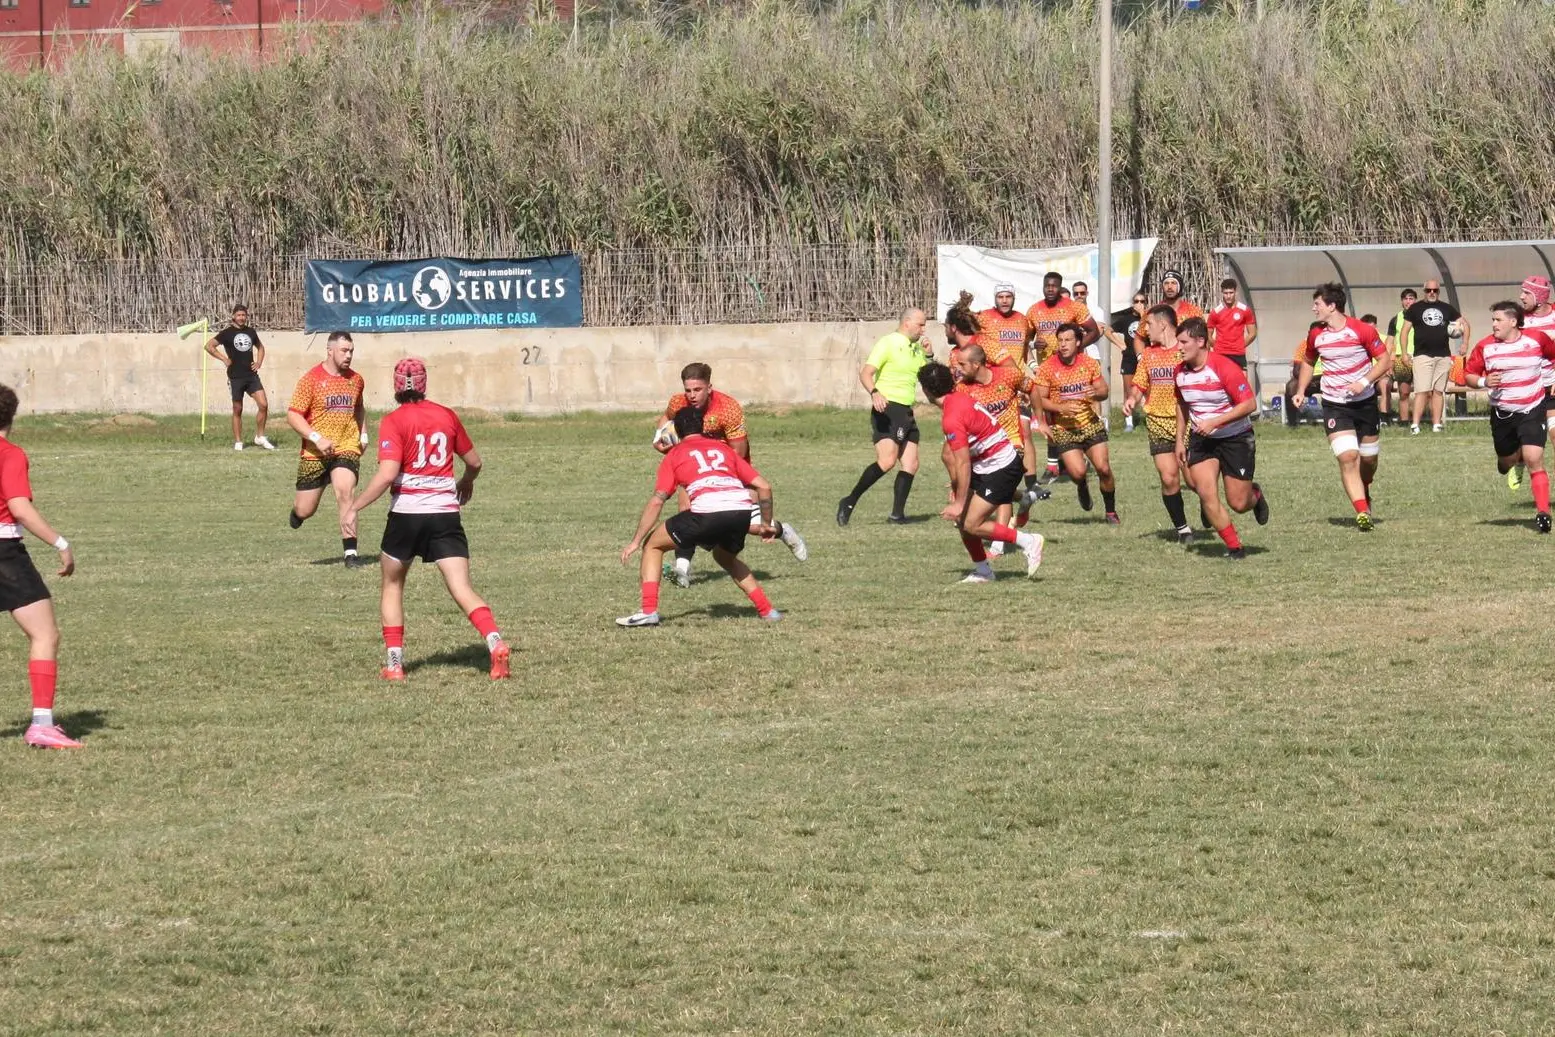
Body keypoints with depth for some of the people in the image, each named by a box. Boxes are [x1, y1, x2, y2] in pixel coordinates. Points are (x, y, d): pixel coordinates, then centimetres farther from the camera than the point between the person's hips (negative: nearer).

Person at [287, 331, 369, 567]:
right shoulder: (311, 379, -8)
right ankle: (297, 510, 44)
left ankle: (351, 554, -22)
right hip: (315, 453, -2)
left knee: (345, 493, -23)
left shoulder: (355, 380, 8)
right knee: (305, 511, 4)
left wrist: (363, 434, 14)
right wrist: (317, 438, -20)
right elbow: (293, 415, -9)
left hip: (347, 448, 2)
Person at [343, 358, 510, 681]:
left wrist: (354, 507, -9)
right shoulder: (447, 416, 7)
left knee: (392, 585, 19)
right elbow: (474, 462, 19)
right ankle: (495, 642, -27)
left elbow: (387, 474, -17)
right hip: (446, 514, 2)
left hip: (407, 513, -2)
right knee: (462, 590, -3)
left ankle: (395, 662, 13)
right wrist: (466, 482, 40)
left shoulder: (393, 421, -6)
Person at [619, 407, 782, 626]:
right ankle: (766, 610, 27)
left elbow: (657, 501, 10)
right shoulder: (723, 449, 30)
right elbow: (764, 486, 25)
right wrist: (766, 524, 37)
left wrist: (635, 542, 11)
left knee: (653, 545, 16)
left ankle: (649, 611, 1)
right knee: (725, 557, 36)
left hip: (707, 511, -4)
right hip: (742, 511, 4)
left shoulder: (675, 454, 20)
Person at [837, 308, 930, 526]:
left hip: (907, 412, 8)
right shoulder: (888, 343, -7)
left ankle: (897, 514, 4)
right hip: (887, 409, -8)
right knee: (887, 461, -21)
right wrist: (874, 392, -33)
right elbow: (866, 373, -14)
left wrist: (928, 356, 8)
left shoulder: (917, 349, 18)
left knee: (911, 465, 1)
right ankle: (850, 502, -12)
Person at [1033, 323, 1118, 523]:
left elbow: (1104, 391, 8)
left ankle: (1111, 511, 13)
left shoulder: (1089, 364, 0)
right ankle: (1082, 486, 24)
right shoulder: (1047, 368, -8)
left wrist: (1096, 394, -16)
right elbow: (1038, 399, -6)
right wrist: (1061, 408, -21)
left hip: (1090, 423, 2)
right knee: (1077, 472, -15)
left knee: (1103, 468, -7)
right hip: (1063, 429, -2)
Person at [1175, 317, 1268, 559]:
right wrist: (1180, 440, 13)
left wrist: (1214, 422, -27)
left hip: (1235, 438, -5)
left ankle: (1255, 495, 37)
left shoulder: (1224, 368, -21)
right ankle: (1234, 547, -2)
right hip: (1201, 440, 5)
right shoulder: (1180, 372, -1)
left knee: (1238, 504, -1)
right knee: (1206, 494, -15)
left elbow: (1250, 404, -22)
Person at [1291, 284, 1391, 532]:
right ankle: (1363, 512, -21)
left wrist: (1364, 382, -21)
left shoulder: (1363, 330, -12)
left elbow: (1385, 360, -8)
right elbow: (1308, 362, 18)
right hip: (1335, 406, 1)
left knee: (1368, 458, 12)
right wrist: (1300, 391, 6)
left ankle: (1364, 493, 43)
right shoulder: (1316, 335, 0)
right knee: (1347, 457, -17)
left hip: (1365, 402, -1)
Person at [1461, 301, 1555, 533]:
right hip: (1502, 413, 2)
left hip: (1533, 410, -2)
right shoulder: (1485, 346, -6)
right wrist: (1483, 382, -19)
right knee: (1507, 462, 15)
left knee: (1534, 459, -16)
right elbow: (1468, 375, 1)